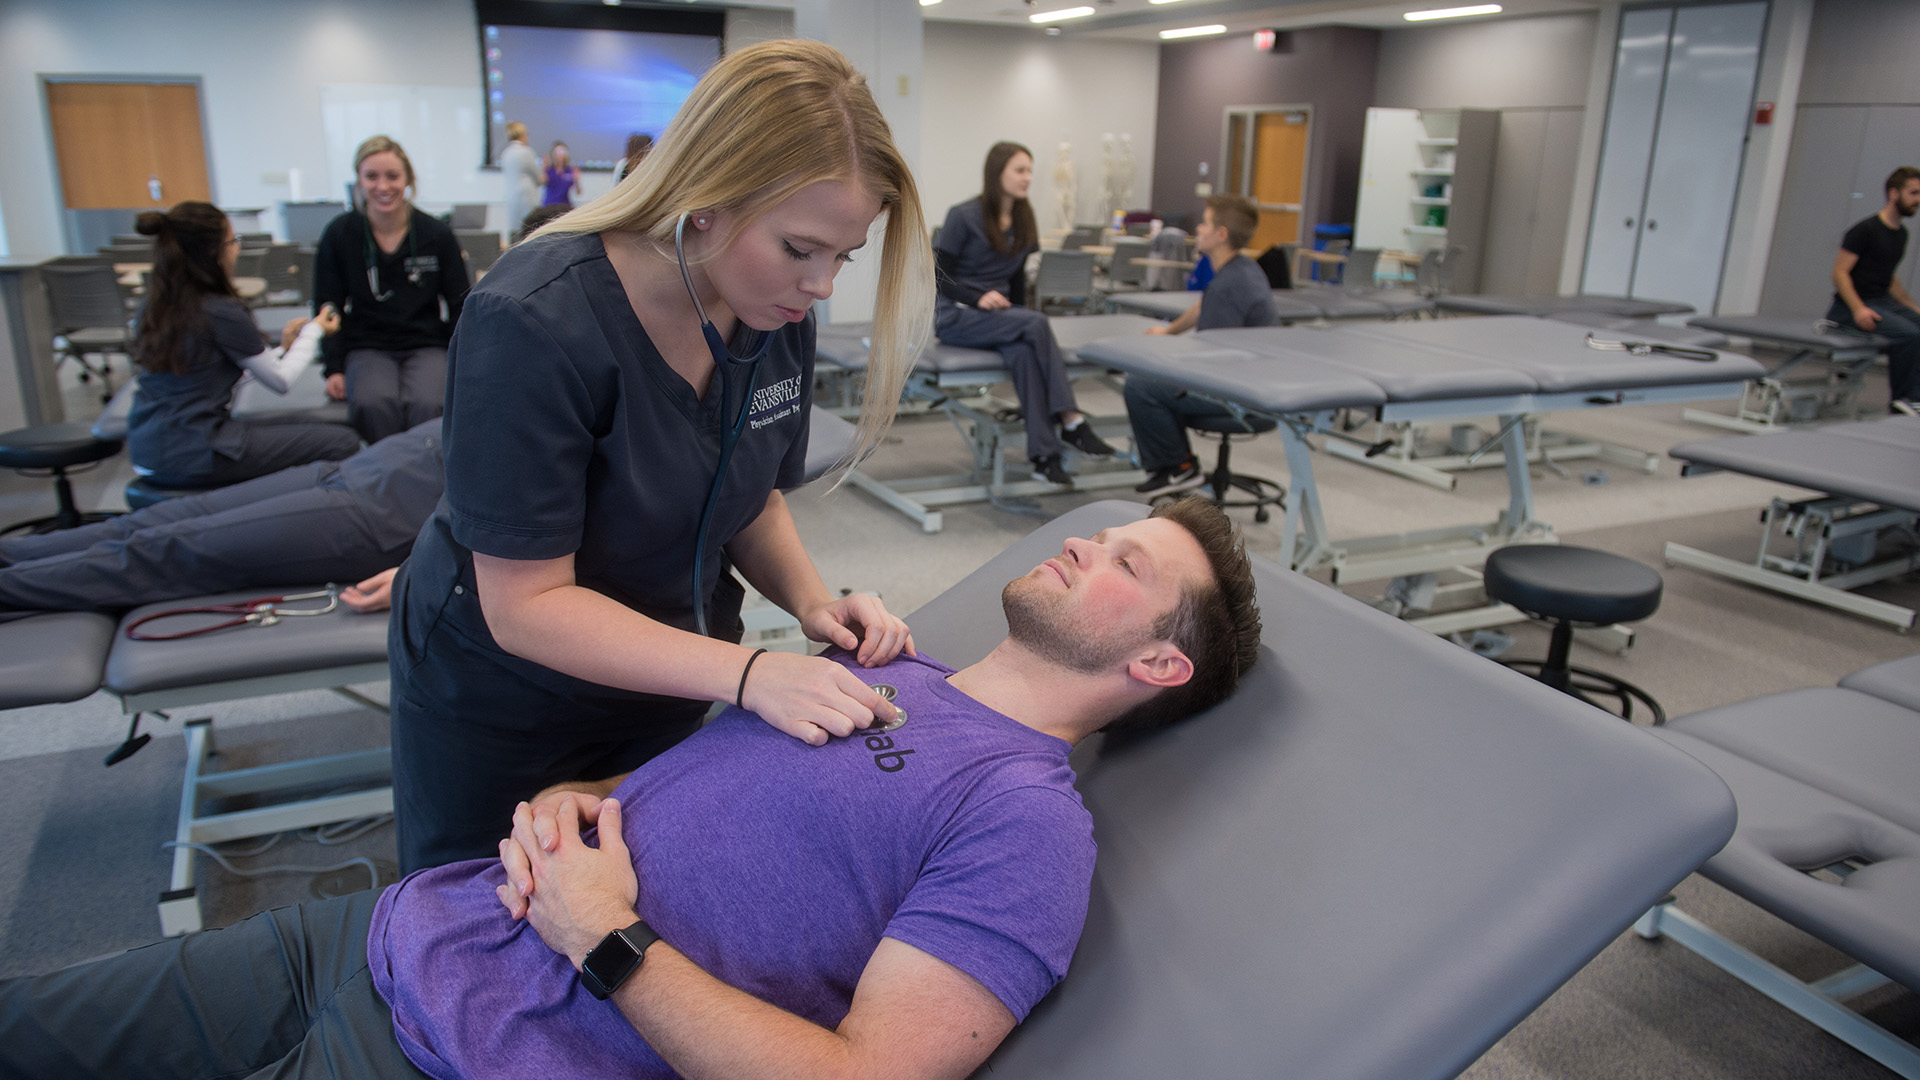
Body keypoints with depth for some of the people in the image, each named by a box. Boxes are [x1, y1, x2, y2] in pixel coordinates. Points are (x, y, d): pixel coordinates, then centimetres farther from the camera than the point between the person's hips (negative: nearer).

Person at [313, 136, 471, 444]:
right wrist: (333, 369, -1)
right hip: (366, 347, 0)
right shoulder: (339, 234, 5)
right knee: (373, 403, -34)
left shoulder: (437, 234, 4)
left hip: (426, 346, 0)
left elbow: (459, 306, 10)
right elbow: (328, 308, 9)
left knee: (426, 403, -34)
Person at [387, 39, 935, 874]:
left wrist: (811, 601, -17)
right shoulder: (534, 325, -31)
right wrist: (747, 674, -36)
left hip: (661, 692, 5)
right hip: (500, 700, -4)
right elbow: (525, 605, -29)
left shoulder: (779, 317, -12)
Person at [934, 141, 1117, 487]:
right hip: (956, 316, -5)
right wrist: (978, 298, -24)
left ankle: (1044, 455, -41)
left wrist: (1018, 313, 2)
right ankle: (1071, 421, -35)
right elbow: (939, 277, -9)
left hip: (1000, 313, 5)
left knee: (1023, 350, -33)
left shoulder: (1023, 220, 11)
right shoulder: (964, 217, -7)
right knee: (1037, 323, -32)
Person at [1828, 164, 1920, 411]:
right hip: (1851, 307, -9)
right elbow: (1840, 273, -16)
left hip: (1883, 301, 9)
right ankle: (1900, 399, -12)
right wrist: (1858, 310, -27)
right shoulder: (1865, 231, -10)